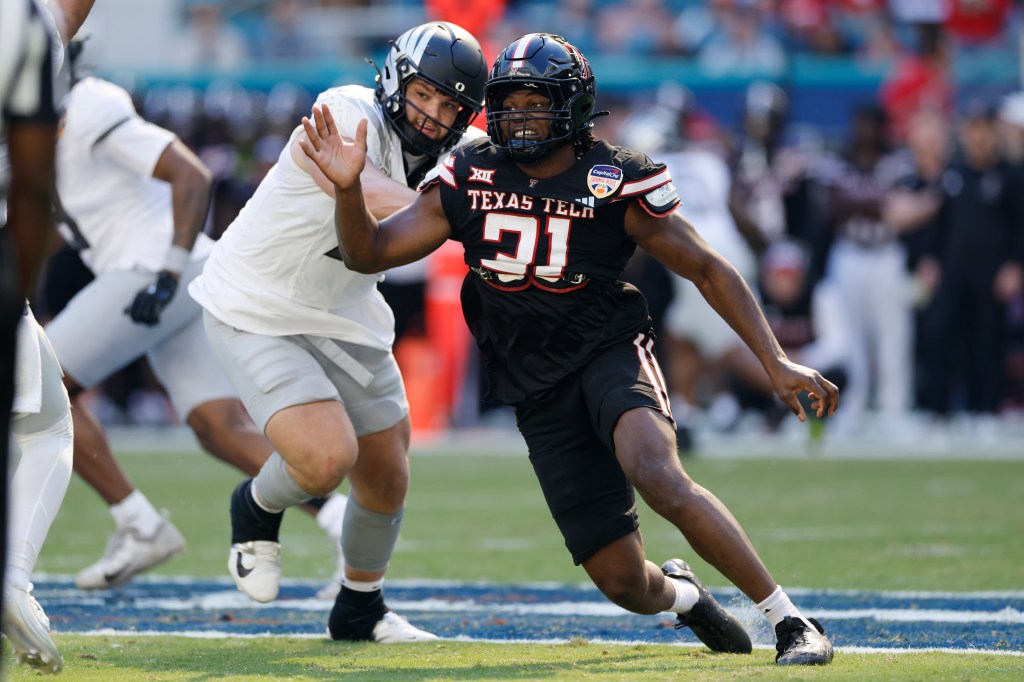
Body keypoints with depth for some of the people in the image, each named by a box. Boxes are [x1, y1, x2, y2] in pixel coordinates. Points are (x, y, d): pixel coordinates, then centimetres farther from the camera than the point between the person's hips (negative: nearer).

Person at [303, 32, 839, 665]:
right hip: (540, 394, 3)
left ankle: (792, 620, -27)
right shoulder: (470, 179, 0)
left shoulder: (618, 183, -9)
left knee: (657, 475, -37)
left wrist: (777, 362, -11)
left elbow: (708, 268, -3)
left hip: (610, 353, -3)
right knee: (625, 583, -1)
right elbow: (370, 252, 2)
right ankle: (681, 593, 39)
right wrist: (349, 187, -18)